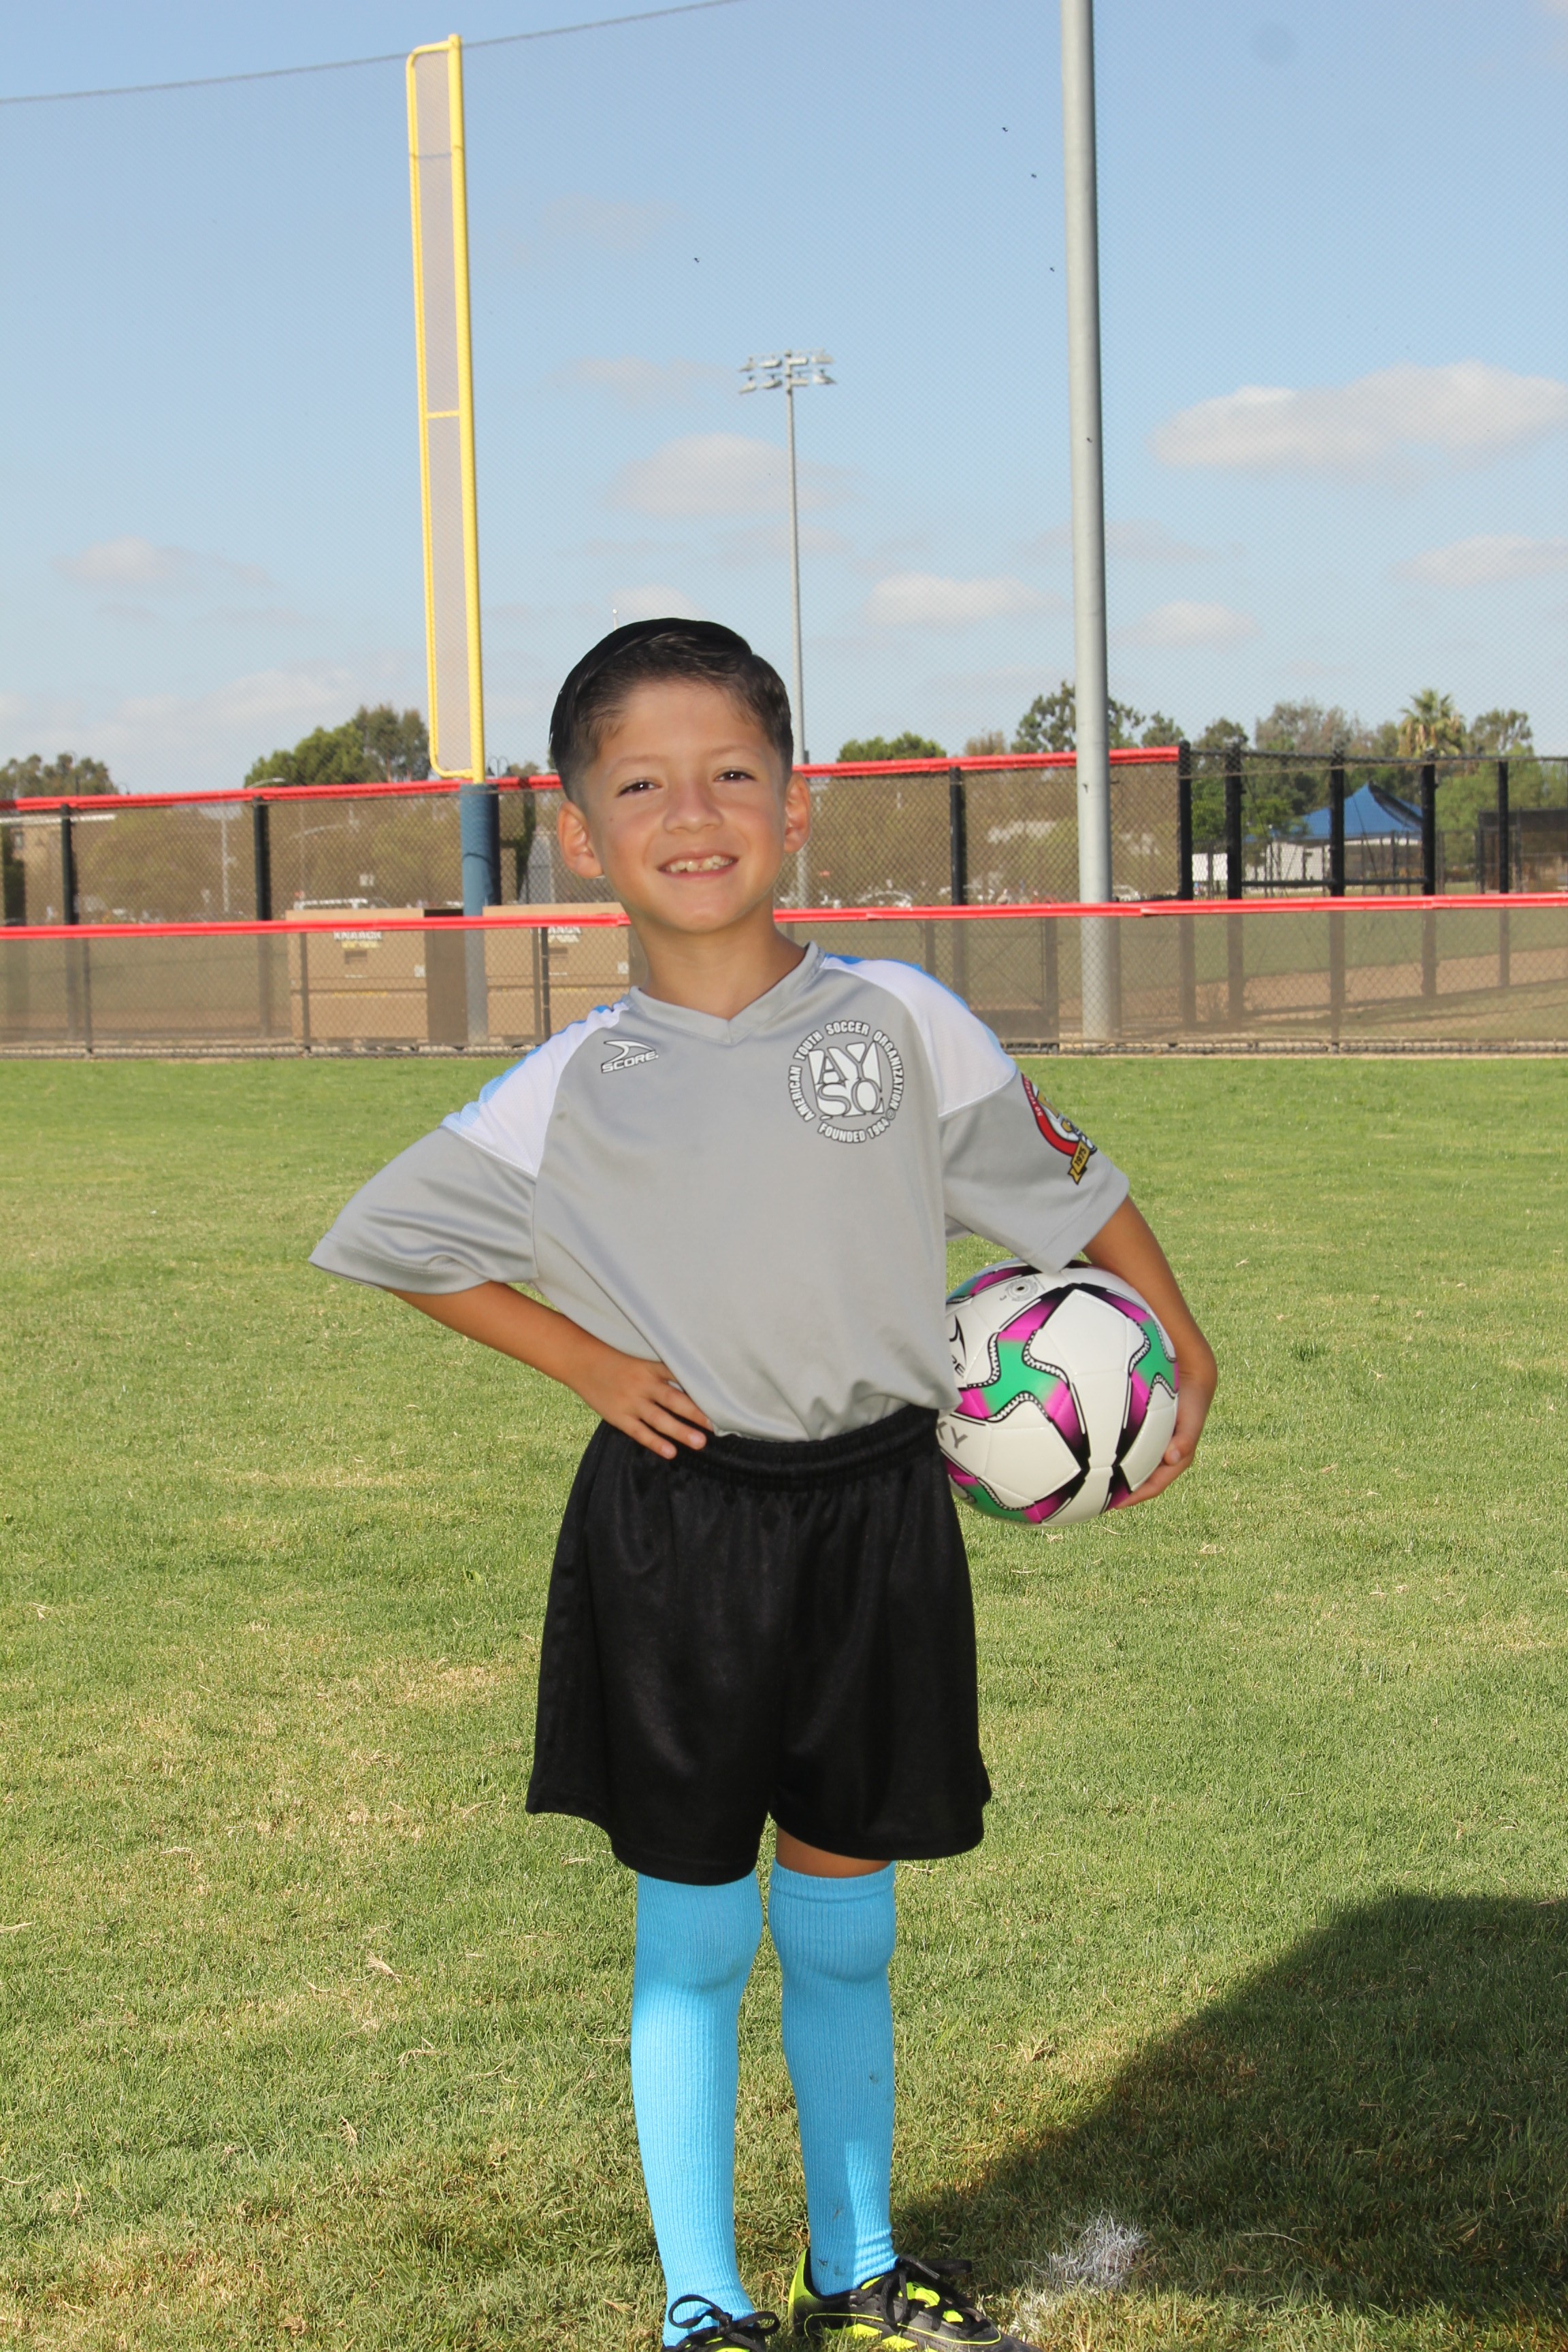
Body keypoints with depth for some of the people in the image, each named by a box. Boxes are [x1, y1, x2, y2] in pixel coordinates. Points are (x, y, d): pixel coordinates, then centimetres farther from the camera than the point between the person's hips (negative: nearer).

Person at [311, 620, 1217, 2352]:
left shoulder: (898, 1021, -4)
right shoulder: (576, 1089, -5)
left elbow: (1069, 1187, 7)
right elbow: (379, 1237, 6)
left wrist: (1183, 1358, 9)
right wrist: (585, 1364, -1)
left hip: (875, 1510, 1)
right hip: (678, 1520, -1)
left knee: (843, 1924, 14)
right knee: (696, 1932, 8)